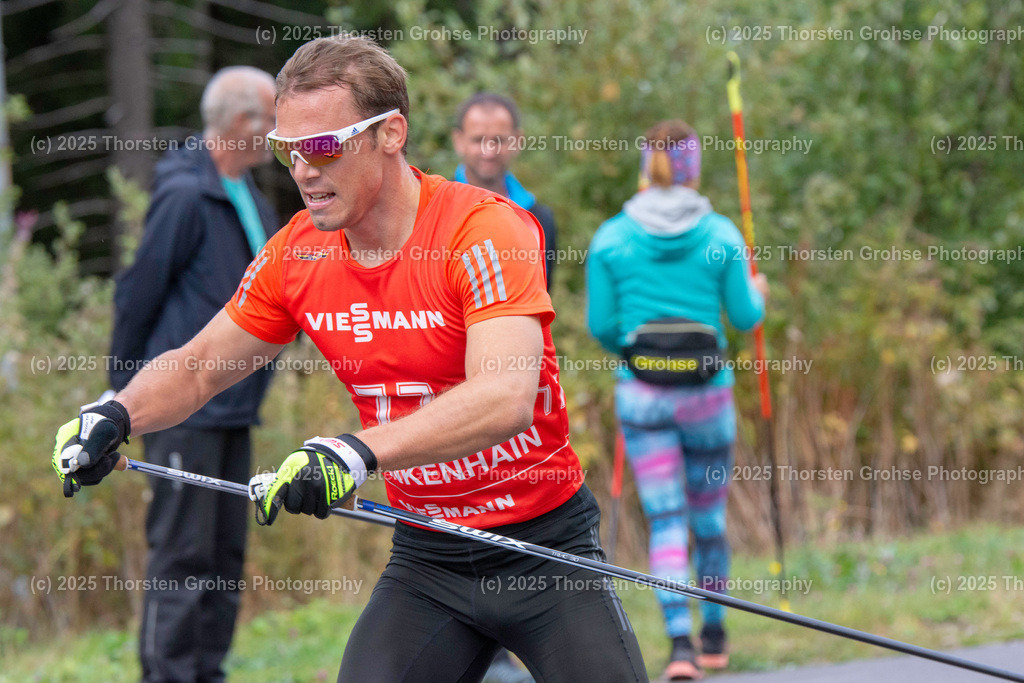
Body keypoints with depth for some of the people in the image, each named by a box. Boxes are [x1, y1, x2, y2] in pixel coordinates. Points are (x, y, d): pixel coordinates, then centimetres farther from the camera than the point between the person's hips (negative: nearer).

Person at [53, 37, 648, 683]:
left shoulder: (485, 228, -19)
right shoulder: (297, 254, -2)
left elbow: (505, 399, -34)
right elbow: (197, 367, 11)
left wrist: (359, 450, -46)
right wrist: (115, 416, -11)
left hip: (547, 548, -4)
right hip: (424, 558, 4)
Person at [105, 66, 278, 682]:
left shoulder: (250, 198, 13)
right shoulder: (187, 197, -14)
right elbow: (139, 293, -10)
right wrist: (126, 389, -5)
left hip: (233, 408, 9)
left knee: (226, 553, 10)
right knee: (184, 552, -8)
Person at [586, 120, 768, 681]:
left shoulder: (611, 237, -3)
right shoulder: (720, 235, -4)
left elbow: (601, 326, 0)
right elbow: (746, 316, 0)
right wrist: (757, 293, 23)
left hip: (642, 395, 0)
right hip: (707, 391, 0)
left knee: (666, 519, -1)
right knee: (709, 517, 15)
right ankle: (713, 637, 28)